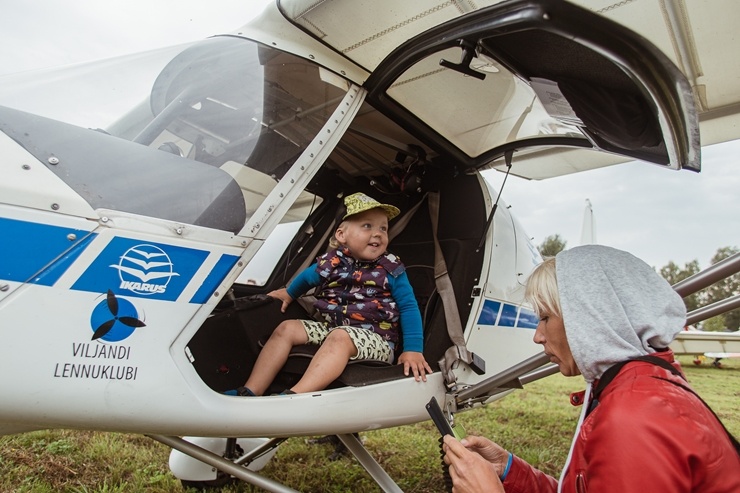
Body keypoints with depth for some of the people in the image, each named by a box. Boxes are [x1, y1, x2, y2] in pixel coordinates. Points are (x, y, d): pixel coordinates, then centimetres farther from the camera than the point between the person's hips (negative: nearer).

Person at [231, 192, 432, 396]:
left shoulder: (391, 269, -5)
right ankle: (250, 392, -15)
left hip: (374, 340, -5)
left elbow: (408, 307, -8)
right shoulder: (331, 262, 3)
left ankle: (294, 397, -50)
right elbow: (307, 277, 25)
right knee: (287, 328, -8)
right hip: (330, 328, 5)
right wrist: (289, 294, 34)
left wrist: (413, 350, -17)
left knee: (339, 337, -35)